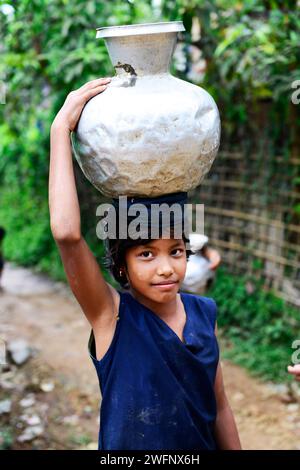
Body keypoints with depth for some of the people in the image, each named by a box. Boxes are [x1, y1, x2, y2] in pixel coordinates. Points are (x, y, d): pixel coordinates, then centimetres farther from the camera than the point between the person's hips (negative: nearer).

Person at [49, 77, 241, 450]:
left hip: (202, 445, 4)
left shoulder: (204, 313, -8)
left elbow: (219, 408, 2)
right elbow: (66, 234, -36)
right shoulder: (111, 315, -20)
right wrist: (61, 127, -33)